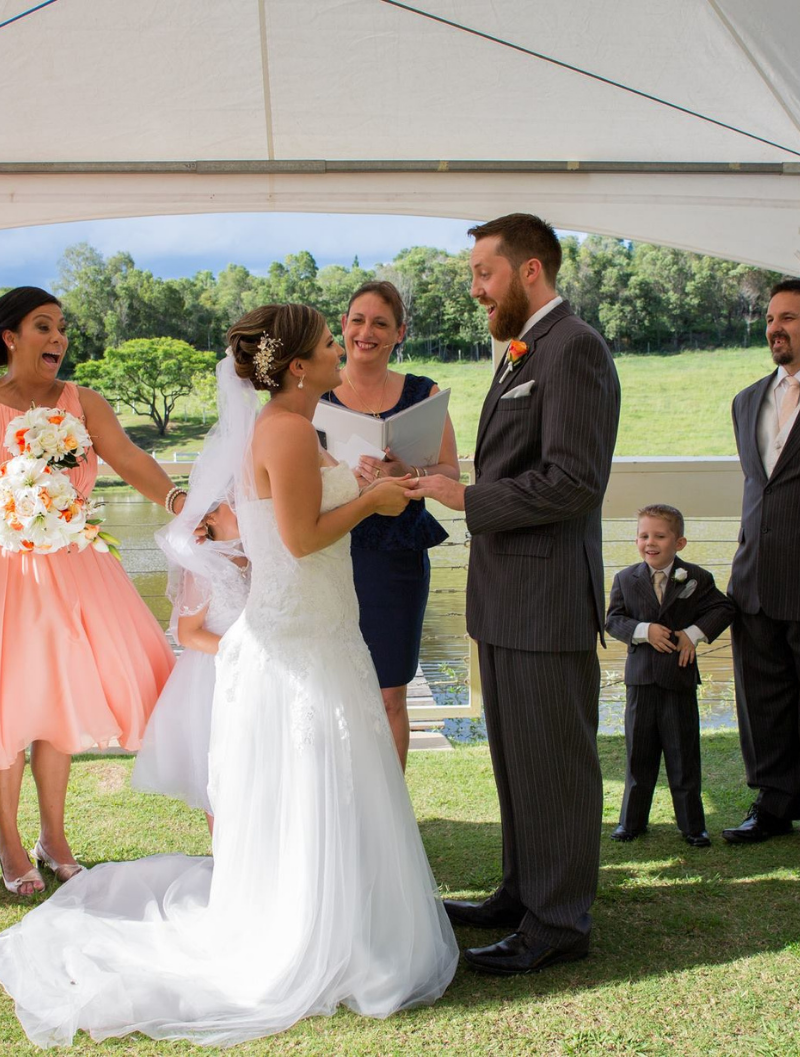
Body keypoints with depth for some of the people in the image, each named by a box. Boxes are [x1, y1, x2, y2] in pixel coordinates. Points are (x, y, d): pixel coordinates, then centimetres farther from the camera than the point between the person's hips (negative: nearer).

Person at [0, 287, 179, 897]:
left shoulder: (82, 403, 0)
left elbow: (127, 457, -17)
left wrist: (175, 499, -34)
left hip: (69, 566, 3)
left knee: (57, 697, 10)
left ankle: (54, 839, 26)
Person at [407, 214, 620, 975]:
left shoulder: (573, 348, -14)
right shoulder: (521, 355, 17)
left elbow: (574, 481, -22)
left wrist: (467, 499, -17)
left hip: (548, 598, -10)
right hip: (506, 597, 10)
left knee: (556, 761, 1)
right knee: (514, 758, 18)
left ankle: (559, 921, 13)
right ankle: (523, 894, 31)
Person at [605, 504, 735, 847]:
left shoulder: (696, 578, -1)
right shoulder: (625, 579, 3)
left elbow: (723, 609, 2)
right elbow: (613, 620, 0)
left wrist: (693, 633, -10)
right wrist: (644, 631, -17)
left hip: (679, 675, -1)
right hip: (640, 676, 1)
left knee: (683, 754, 4)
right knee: (639, 752, 9)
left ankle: (692, 825, 14)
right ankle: (632, 820, 20)